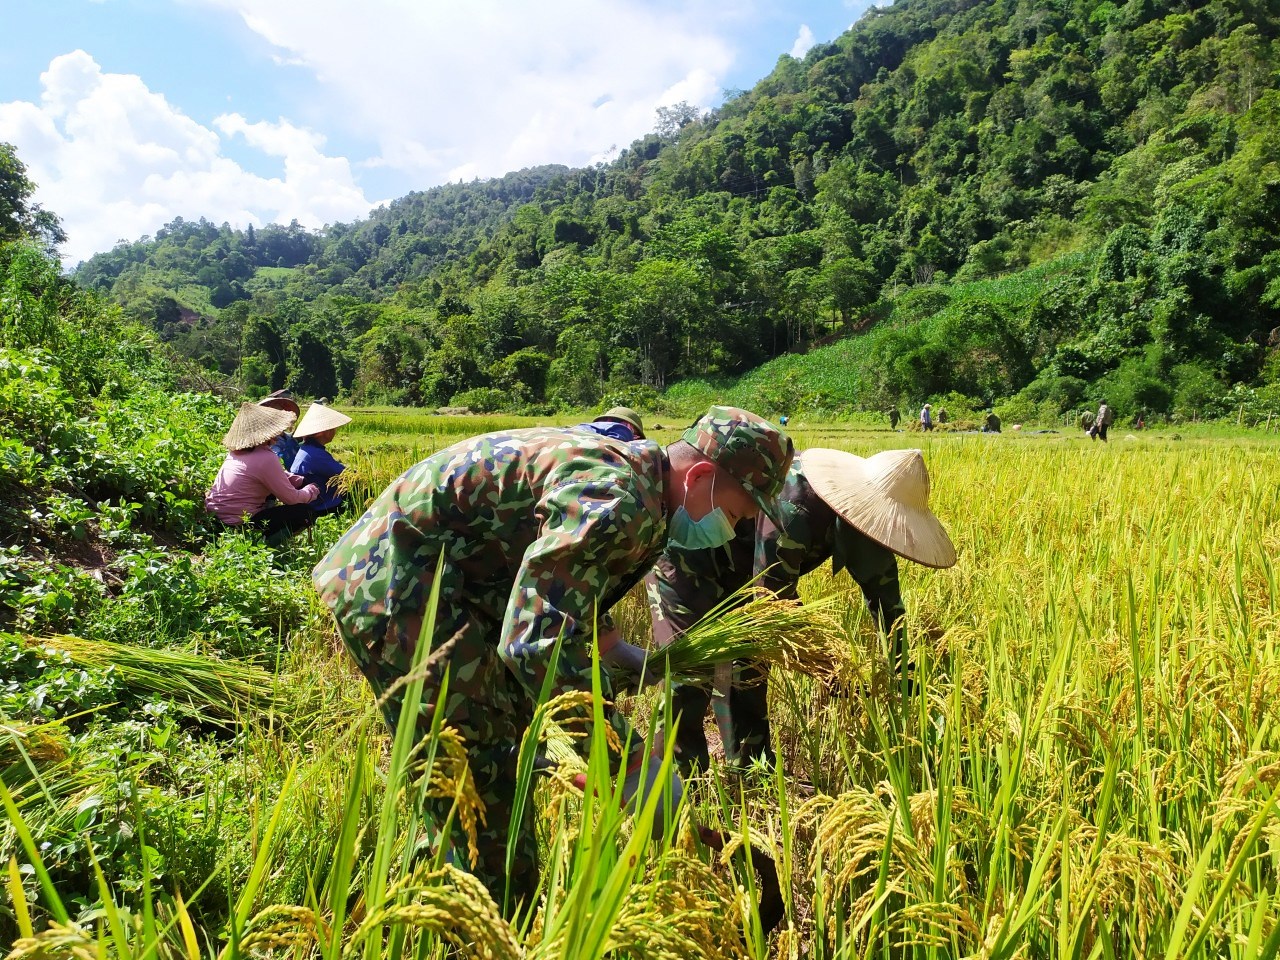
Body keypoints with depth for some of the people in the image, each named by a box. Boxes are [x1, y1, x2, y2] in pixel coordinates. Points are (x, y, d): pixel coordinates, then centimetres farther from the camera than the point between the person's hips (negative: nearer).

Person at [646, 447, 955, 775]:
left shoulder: (867, 517, -11)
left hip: (735, 578, 8)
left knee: (748, 676, 10)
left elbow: (886, 601, -1)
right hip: (684, 567, -8)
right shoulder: (793, 507, -37)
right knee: (689, 683, -11)